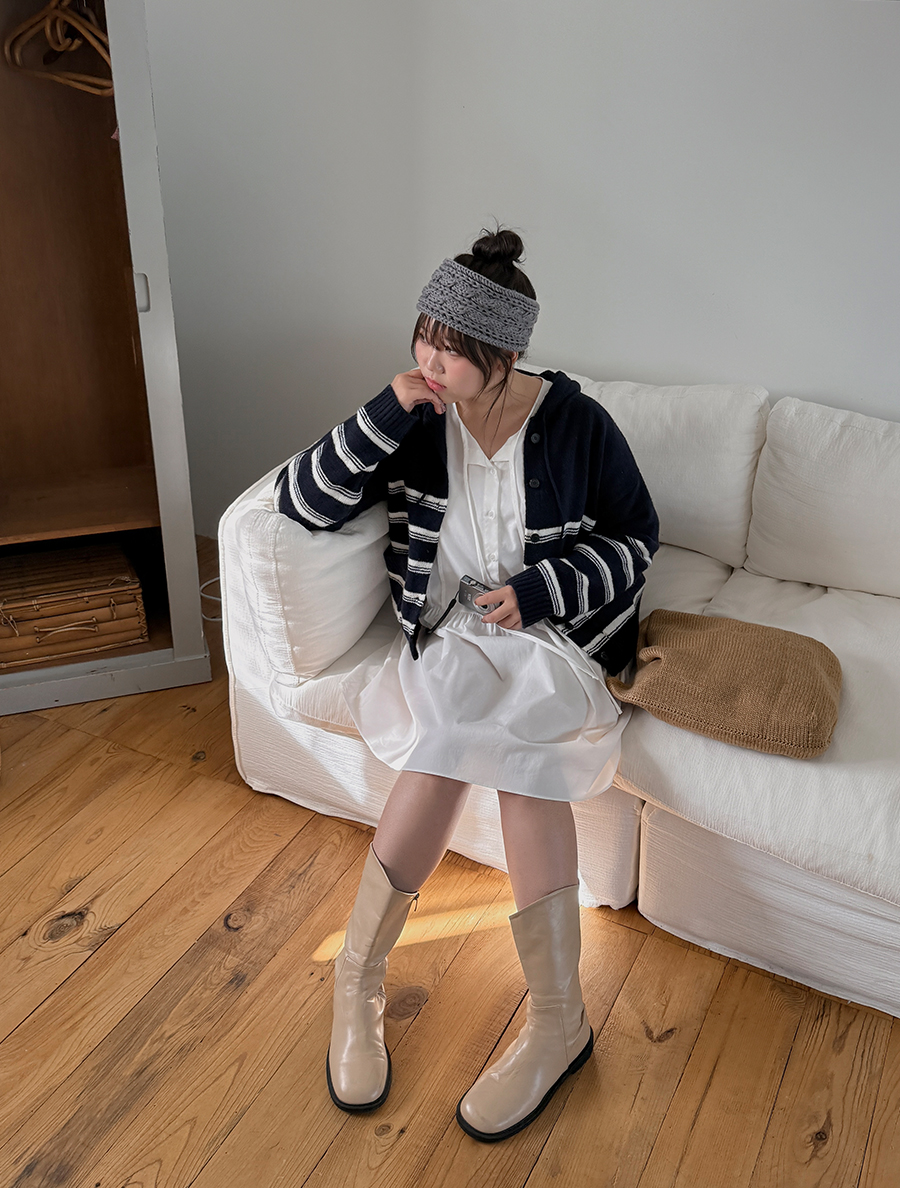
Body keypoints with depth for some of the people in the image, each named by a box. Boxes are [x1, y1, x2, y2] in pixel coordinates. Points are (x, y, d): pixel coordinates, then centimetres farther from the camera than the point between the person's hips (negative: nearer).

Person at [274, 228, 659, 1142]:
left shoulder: (576, 424, -6)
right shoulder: (416, 422, -1)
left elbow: (635, 542, 2)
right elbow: (301, 505, -6)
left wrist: (539, 589, -14)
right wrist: (385, 414, -17)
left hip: (556, 636, -2)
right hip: (449, 637, 2)